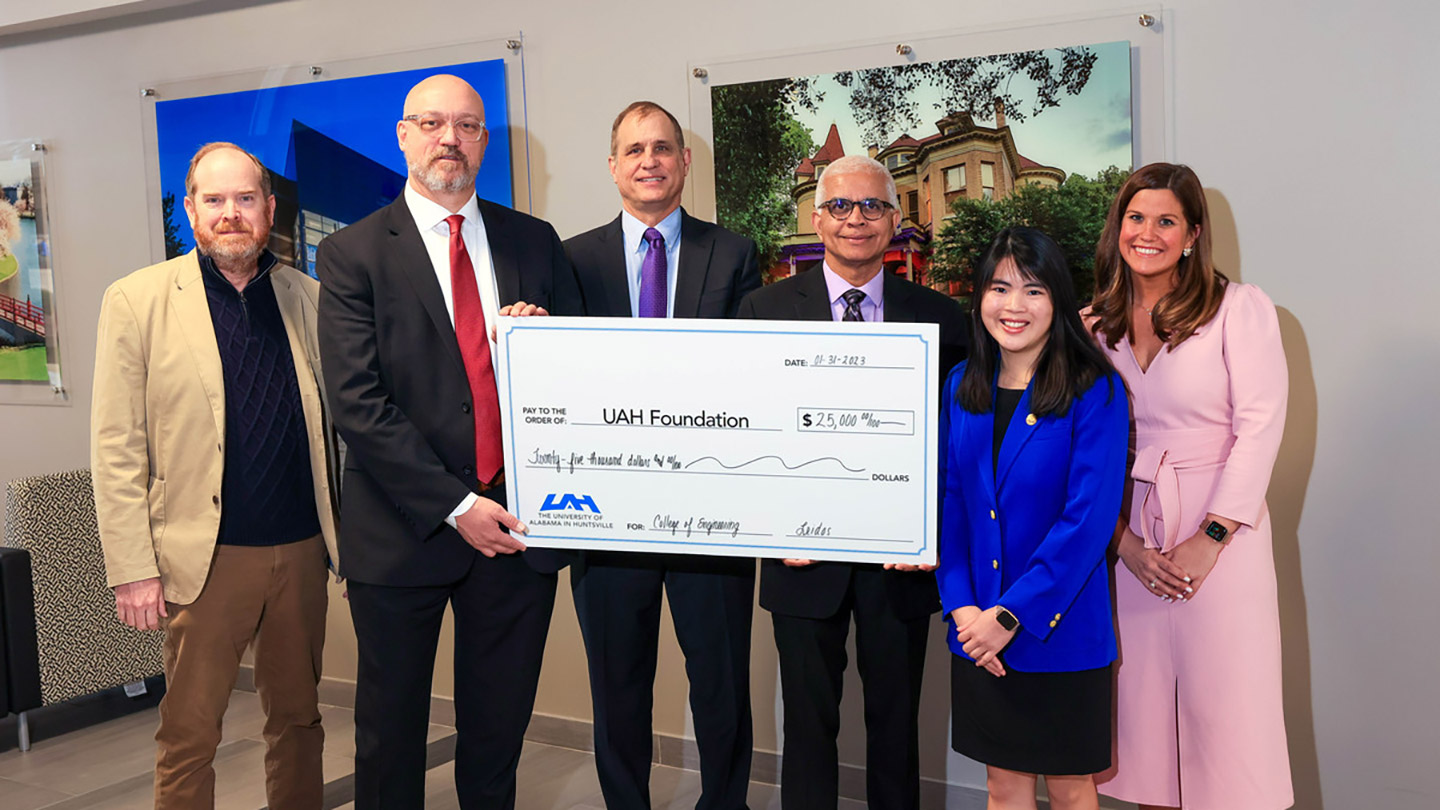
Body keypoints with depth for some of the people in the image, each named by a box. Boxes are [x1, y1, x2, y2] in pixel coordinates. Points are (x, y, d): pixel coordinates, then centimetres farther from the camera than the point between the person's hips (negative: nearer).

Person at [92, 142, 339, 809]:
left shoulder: (306, 297, 7)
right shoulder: (137, 301, -2)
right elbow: (116, 448, -5)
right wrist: (132, 567, -8)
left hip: (302, 551, 3)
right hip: (206, 556, -3)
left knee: (298, 718, 14)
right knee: (189, 736, 5)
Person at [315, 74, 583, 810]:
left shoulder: (535, 242, 8)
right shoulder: (351, 254, -3)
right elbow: (357, 403, -11)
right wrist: (454, 506, -16)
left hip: (515, 523, 3)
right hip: (404, 530, -2)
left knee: (500, 723, 15)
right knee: (391, 729, 13)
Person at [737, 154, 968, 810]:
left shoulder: (940, 317, 2)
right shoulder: (765, 310, 1)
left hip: (903, 559, 1)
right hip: (806, 554, -1)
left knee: (897, 724, 14)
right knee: (809, 724, 11)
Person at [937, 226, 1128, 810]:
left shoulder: (1094, 392, -11)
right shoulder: (962, 387, 4)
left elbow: (1090, 518, -16)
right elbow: (948, 502, 5)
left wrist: (1011, 615, -18)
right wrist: (961, 606, -7)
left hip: (1059, 628, -4)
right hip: (978, 631, 4)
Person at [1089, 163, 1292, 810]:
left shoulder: (1240, 308, 0)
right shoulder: (1096, 325, 8)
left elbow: (1260, 425, -6)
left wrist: (1210, 539, -13)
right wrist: (1124, 542, -6)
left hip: (1219, 529, -3)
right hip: (1126, 536, 3)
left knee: (1222, 702, -2)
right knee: (1142, 696, 8)